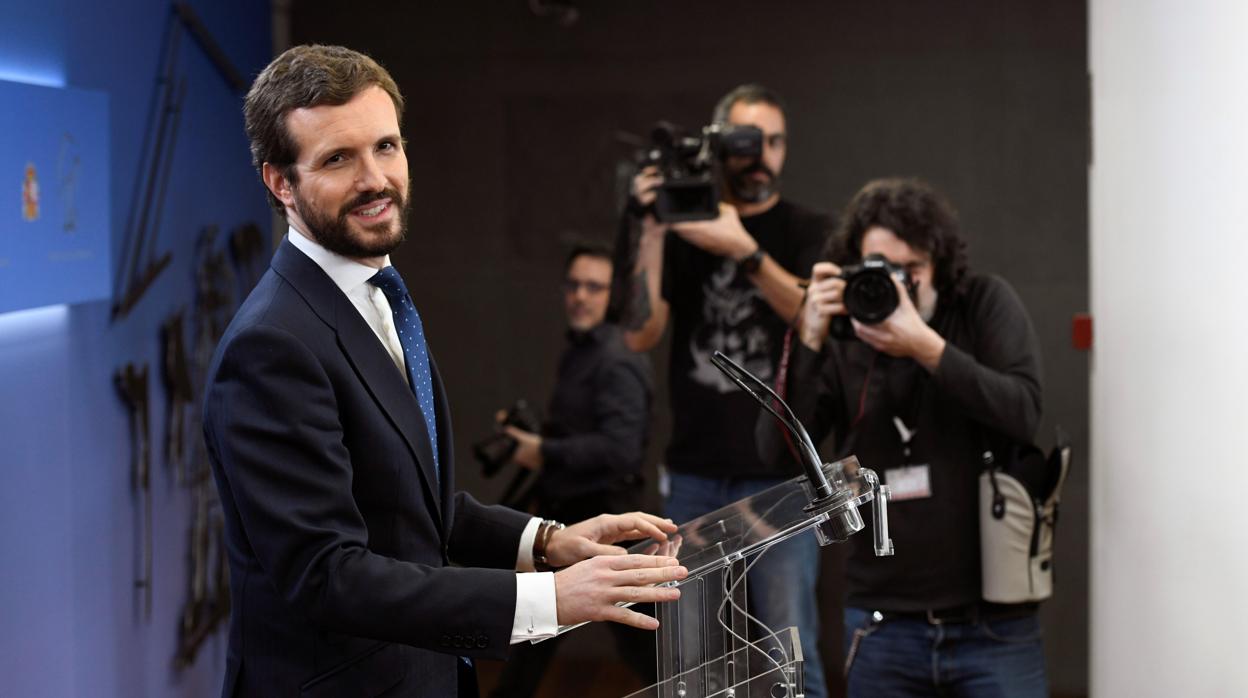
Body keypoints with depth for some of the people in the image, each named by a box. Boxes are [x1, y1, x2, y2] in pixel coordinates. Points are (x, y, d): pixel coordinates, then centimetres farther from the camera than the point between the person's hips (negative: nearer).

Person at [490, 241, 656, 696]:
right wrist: (529, 435, 8)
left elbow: (620, 449, -29)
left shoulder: (617, 362, -18)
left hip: (603, 518, -10)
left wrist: (546, 453, -23)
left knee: (636, 635, -4)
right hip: (567, 513, 10)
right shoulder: (577, 352, 13)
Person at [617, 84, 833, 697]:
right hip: (694, 474, 3)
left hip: (779, 475, -3)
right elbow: (641, 334, -1)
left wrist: (745, 251, -28)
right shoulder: (685, 230, 9)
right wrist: (652, 234, -12)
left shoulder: (808, 232, 3)